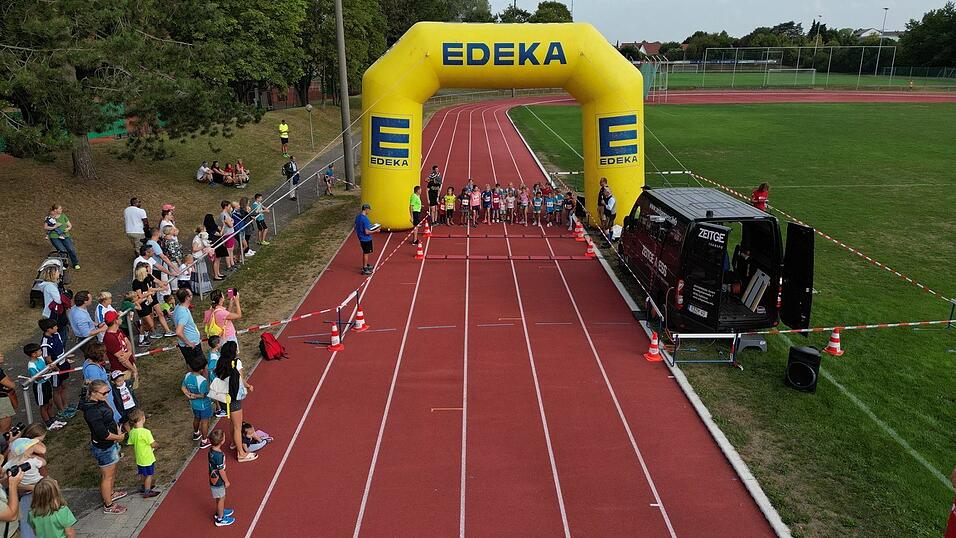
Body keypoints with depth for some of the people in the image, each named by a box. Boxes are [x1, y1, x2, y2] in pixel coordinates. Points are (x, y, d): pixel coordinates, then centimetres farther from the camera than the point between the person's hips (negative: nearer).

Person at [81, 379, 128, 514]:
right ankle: (108, 506, 24)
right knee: (108, 476, 8)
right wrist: (119, 437, -14)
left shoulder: (100, 402, -3)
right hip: (103, 448, -9)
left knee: (112, 472, 28)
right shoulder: (92, 411, -31)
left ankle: (110, 493, 50)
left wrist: (116, 428, -2)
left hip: (109, 444, 9)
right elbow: (103, 434, -29)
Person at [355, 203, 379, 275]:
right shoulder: (365, 219, -26)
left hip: (361, 238, 9)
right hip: (366, 239, -9)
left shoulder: (358, 216, 2)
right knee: (366, 253, 2)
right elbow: (367, 232, -26)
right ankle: (364, 269, 10)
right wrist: (375, 231, -14)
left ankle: (365, 265, 37)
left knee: (364, 252, 23)